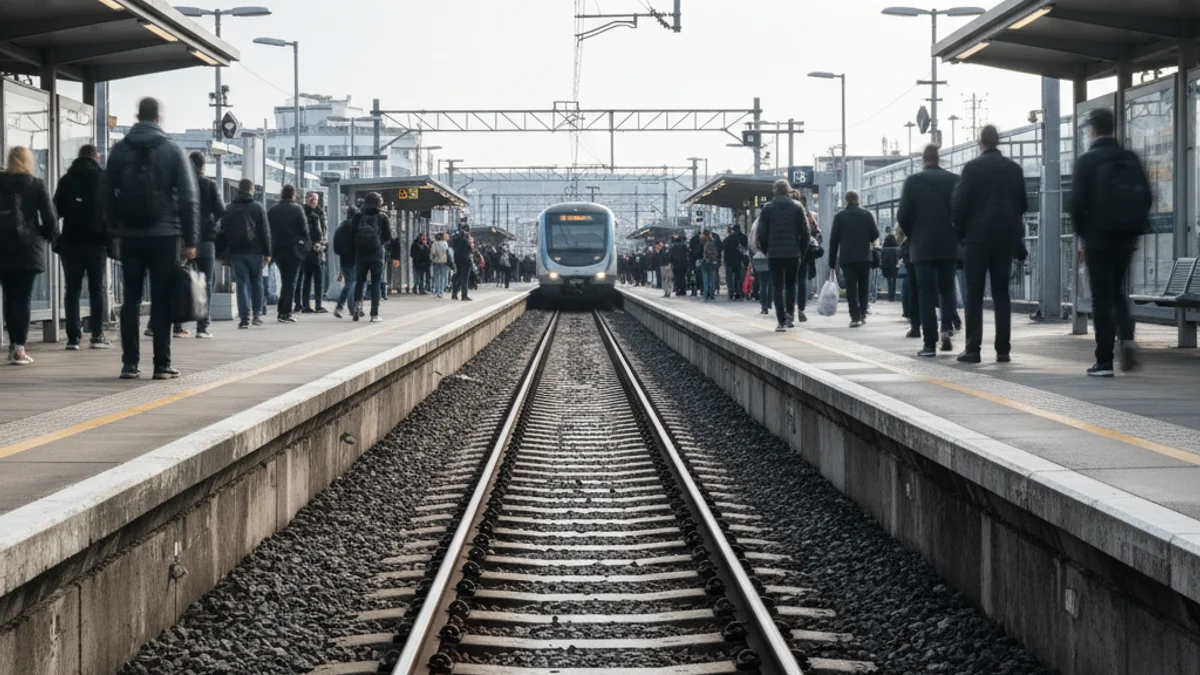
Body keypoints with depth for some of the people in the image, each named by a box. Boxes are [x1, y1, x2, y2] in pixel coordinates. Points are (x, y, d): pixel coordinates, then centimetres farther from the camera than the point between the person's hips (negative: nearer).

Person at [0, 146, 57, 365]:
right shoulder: (36, 185, -2)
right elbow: (49, 216, -5)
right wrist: (52, 237, 10)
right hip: (27, 247, -3)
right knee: (23, 297, -3)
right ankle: (18, 348, -10)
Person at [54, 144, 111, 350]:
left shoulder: (66, 179, 8)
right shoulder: (103, 178, 0)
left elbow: (57, 210, 6)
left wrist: (57, 239, 13)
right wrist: (110, 236, 4)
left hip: (70, 240, 2)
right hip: (96, 240, -2)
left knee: (72, 289, 5)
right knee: (97, 288, 4)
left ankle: (73, 336, -1)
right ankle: (97, 335, -3)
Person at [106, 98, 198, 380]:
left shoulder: (120, 150, 6)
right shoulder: (173, 150, -1)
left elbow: (109, 194, 4)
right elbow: (189, 197, -5)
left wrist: (117, 226, 10)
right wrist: (190, 240, -3)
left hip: (130, 236, 2)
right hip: (165, 235, -2)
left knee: (131, 298, 7)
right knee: (162, 300, 1)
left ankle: (130, 363, 3)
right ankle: (162, 364, -1)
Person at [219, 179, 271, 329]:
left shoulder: (230, 209, 6)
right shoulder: (258, 208, 0)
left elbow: (223, 232, 6)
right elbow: (265, 231, -2)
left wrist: (224, 254, 9)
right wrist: (267, 253, 1)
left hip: (236, 252, 1)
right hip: (255, 251, -1)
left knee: (242, 283, 0)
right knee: (257, 281, 13)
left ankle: (244, 317, -7)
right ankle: (257, 314, 11)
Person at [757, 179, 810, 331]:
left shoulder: (767, 209, 1)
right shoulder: (797, 208, 2)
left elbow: (762, 234, 0)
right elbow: (804, 233, 1)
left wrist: (765, 251, 11)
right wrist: (802, 253, 9)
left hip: (774, 254, -1)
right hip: (793, 254, 1)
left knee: (777, 287, 2)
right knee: (790, 285, 15)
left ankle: (781, 320, -6)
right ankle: (789, 315, 4)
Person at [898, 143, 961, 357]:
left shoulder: (913, 181, -6)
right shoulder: (954, 180, -1)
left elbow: (903, 215, -8)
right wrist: (955, 234, 12)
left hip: (923, 246, -2)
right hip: (949, 245, 2)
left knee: (926, 294, 2)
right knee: (947, 289, 17)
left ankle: (930, 344, -2)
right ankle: (947, 326, -5)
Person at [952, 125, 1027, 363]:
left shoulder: (972, 167, -9)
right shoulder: (1014, 169, 4)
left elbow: (959, 204, -10)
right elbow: (1022, 204, 7)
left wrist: (961, 231, 4)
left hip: (978, 236, -3)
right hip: (1006, 237, 4)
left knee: (974, 294, 1)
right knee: (1001, 292, 8)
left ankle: (973, 349, -3)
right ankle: (1003, 350, 3)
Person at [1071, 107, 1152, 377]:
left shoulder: (1087, 161, -9)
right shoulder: (1131, 159, 4)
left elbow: (1078, 202, -12)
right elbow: (1147, 197, 4)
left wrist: (1083, 235, 0)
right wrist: (1135, 226, 13)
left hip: (1099, 237, -4)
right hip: (1127, 236, 4)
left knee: (1102, 297, 0)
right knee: (1117, 290, 20)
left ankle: (1105, 361, -1)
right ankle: (1126, 337, -2)